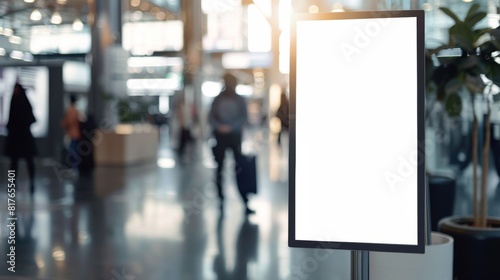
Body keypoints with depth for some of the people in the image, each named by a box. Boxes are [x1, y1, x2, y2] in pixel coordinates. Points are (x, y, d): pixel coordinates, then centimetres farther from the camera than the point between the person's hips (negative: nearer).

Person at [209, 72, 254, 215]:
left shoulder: (240, 100, 4)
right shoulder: (218, 99, 5)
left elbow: (244, 117, -4)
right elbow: (211, 117, 2)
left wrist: (230, 127, -17)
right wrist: (219, 126, -16)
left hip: (235, 135, -1)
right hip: (220, 136, 1)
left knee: (239, 168, -6)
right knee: (219, 167, 4)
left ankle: (245, 203, -5)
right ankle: (221, 199, 12)